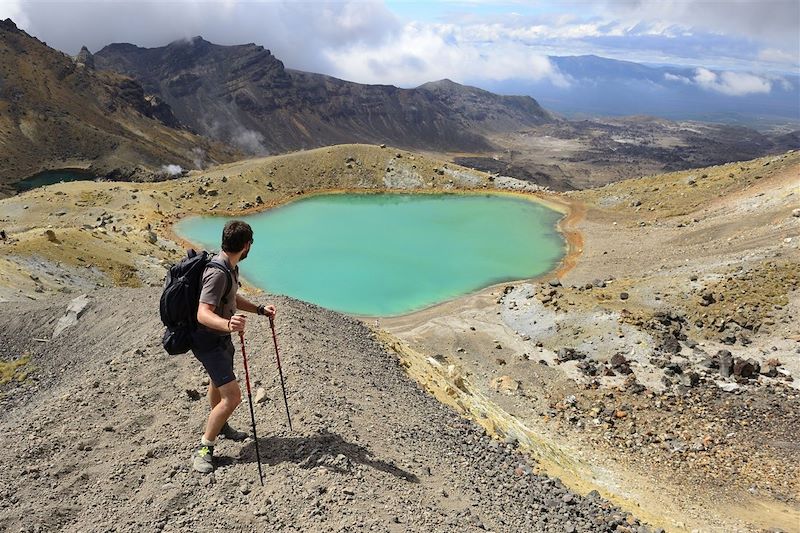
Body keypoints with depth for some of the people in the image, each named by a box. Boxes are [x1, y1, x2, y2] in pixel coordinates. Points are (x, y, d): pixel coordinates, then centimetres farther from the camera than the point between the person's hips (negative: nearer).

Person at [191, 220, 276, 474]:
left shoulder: (229, 267, 1)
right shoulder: (217, 273, -30)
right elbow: (203, 314, -38)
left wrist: (259, 309, 8)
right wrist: (228, 324, -56)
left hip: (221, 337, 10)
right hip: (208, 341, -10)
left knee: (218, 382, 29)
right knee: (232, 396, -14)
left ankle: (220, 426, 53)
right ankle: (204, 449, 2)